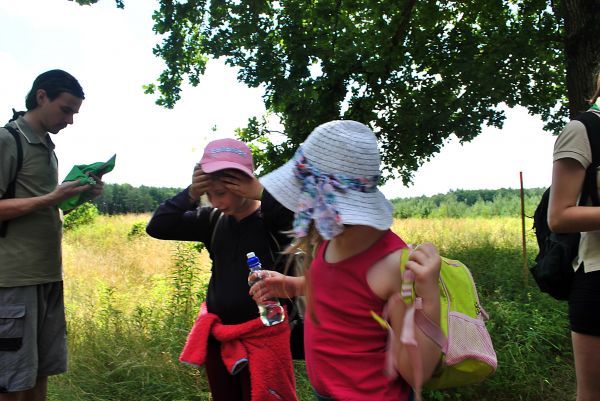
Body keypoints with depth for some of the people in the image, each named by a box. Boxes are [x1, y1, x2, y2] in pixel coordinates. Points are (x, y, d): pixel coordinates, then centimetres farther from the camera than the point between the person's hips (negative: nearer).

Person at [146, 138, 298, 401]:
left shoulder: (273, 219, -16)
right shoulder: (213, 220, 0)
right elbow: (157, 228, -1)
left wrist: (262, 193, -29)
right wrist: (190, 195, -16)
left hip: (262, 337, -5)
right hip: (217, 335, 6)